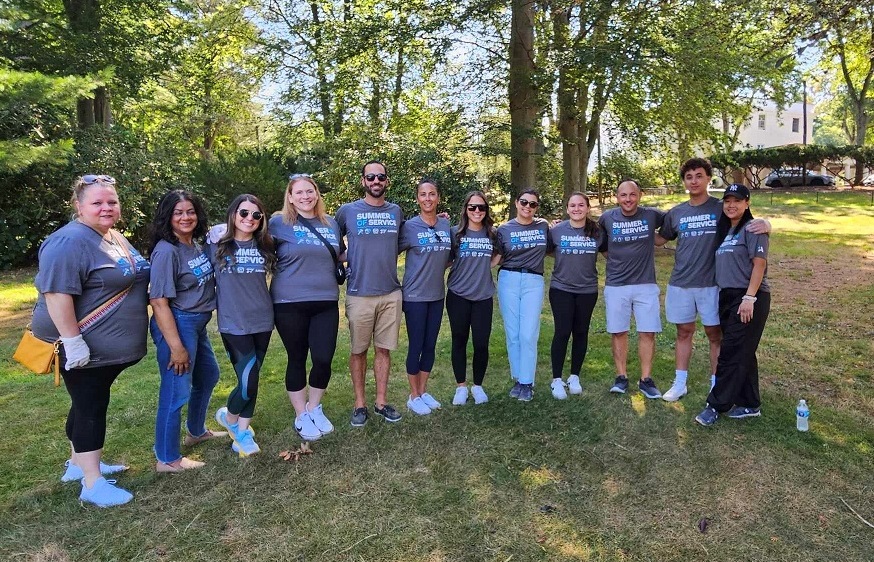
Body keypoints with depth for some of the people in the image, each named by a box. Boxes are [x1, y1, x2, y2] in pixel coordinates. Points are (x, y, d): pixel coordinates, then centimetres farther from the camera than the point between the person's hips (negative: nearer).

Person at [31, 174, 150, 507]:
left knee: (91, 405, 19)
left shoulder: (116, 238, 11)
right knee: (90, 409, -2)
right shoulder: (70, 242, -20)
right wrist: (72, 340, -29)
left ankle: (79, 464, 35)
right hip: (84, 348, -9)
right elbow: (56, 293, -27)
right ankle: (92, 485, 8)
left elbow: (131, 281, 22)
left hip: (111, 347, 9)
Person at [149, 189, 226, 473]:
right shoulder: (166, 251, -18)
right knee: (176, 391, -2)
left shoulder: (197, 245, 6)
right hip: (176, 324, -10)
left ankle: (197, 431, 46)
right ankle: (167, 459, 15)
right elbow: (159, 301, -21)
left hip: (198, 323, 10)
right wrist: (176, 347, -22)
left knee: (208, 376, 25)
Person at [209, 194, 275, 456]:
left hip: (262, 321, 4)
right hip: (233, 323, -3)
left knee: (252, 377, 11)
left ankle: (242, 431, 28)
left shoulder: (265, 246, 5)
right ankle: (229, 417, 24)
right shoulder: (216, 245, -3)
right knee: (248, 381, -8)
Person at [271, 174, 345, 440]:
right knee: (297, 360, 7)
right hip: (290, 304, -3)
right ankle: (301, 417, 26)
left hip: (326, 303, 3)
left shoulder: (331, 224, 11)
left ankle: (315, 409, 27)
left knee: (324, 359, 1)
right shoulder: (279, 222, -2)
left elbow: (341, 255, 22)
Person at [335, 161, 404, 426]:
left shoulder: (396, 212, 8)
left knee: (384, 349, 10)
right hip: (359, 293, -2)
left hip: (391, 293, 3)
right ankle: (359, 404, 20)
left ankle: (381, 402, 22)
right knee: (359, 351, 7)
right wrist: (343, 261, 0)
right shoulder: (347, 211, -1)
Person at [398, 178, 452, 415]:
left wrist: (438, 269, 5)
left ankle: (423, 391, 27)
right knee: (416, 346, 3)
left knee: (430, 345, 12)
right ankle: (413, 397, 17)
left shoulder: (446, 225, 4)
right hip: (415, 296, -5)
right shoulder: (410, 227, -10)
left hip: (437, 295, 5)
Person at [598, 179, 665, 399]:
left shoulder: (652, 215, -3)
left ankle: (646, 379, 12)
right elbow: (600, 244, 15)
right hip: (616, 285, 0)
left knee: (647, 332, 1)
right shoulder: (607, 218, -1)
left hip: (646, 284, 0)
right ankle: (621, 377, 16)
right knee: (618, 332, 4)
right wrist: (615, 258, 7)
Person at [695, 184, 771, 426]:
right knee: (743, 353, 12)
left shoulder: (753, 229, -7)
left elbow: (759, 264, -15)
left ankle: (716, 405, -1)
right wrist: (725, 296, 11)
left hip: (749, 298, -8)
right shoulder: (725, 231, 18)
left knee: (732, 352, -6)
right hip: (728, 297, 8)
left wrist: (749, 298, -21)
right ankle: (749, 405, 21)